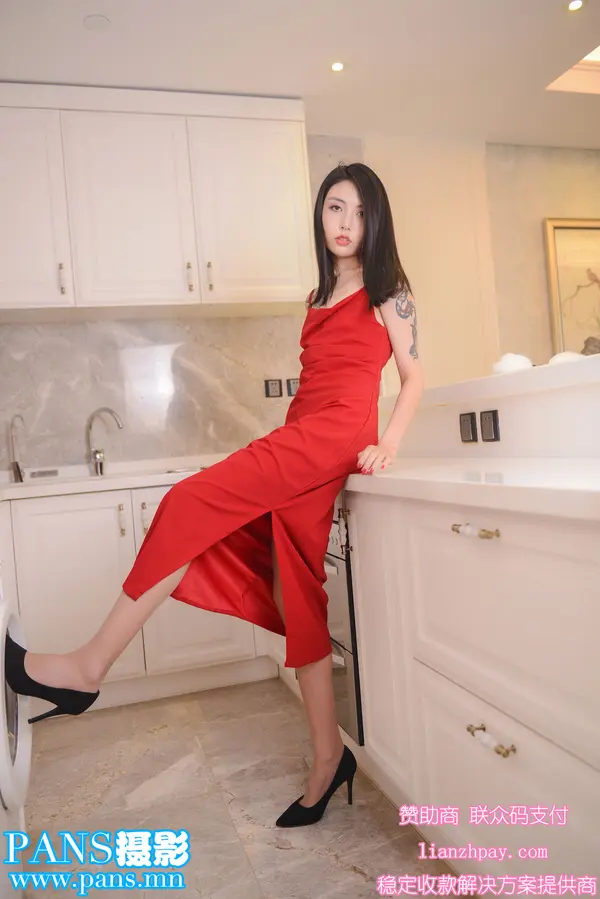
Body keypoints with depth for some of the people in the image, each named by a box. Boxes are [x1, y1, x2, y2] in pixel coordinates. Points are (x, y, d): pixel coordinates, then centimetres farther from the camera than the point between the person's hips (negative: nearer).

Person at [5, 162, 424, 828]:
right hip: (300, 440, 7)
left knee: (193, 503, -19)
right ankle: (328, 758, 11)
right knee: (296, 597, 1)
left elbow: (413, 374, 6)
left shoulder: (388, 289, 9)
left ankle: (90, 666, -14)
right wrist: (285, 459, 14)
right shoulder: (318, 299, 27)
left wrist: (388, 444, -9)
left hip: (336, 433, -7)